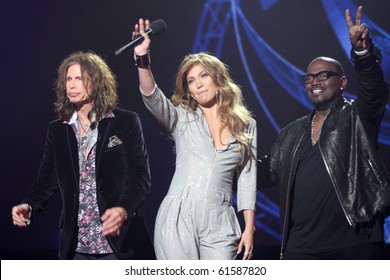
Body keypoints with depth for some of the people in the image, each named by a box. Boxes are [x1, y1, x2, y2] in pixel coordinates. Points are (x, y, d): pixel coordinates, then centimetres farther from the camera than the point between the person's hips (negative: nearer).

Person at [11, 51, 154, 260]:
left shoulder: (126, 122, 0)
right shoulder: (57, 129, 12)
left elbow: (140, 176, -5)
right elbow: (48, 178, 10)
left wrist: (123, 210, -24)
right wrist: (28, 206, -11)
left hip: (119, 241, -3)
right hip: (77, 244, 3)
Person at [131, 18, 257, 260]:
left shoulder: (246, 124, 11)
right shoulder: (182, 117, 8)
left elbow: (247, 178, 11)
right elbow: (152, 97, -12)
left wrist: (249, 228, 6)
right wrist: (143, 59, -29)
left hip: (219, 222, 1)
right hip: (178, 217, -1)